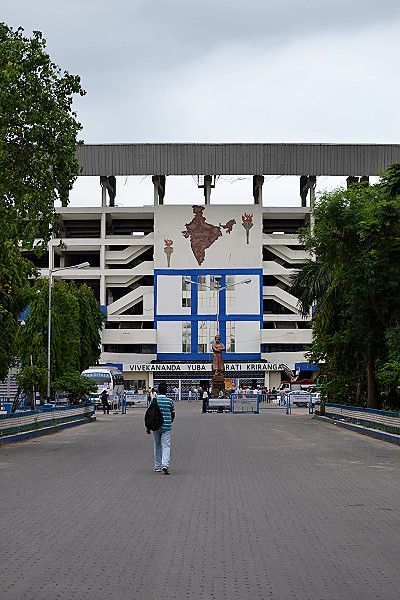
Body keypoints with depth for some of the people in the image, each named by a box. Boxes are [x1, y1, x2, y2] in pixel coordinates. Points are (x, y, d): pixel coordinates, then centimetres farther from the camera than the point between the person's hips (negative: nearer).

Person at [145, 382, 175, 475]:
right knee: (166, 446, -3)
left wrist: (147, 427, 2)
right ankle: (165, 464, -21)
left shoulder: (154, 400, -4)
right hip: (166, 426, 0)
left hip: (156, 426, 0)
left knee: (157, 446, 12)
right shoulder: (169, 401, 0)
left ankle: (157, 466, 19)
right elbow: (173, 414, 10)